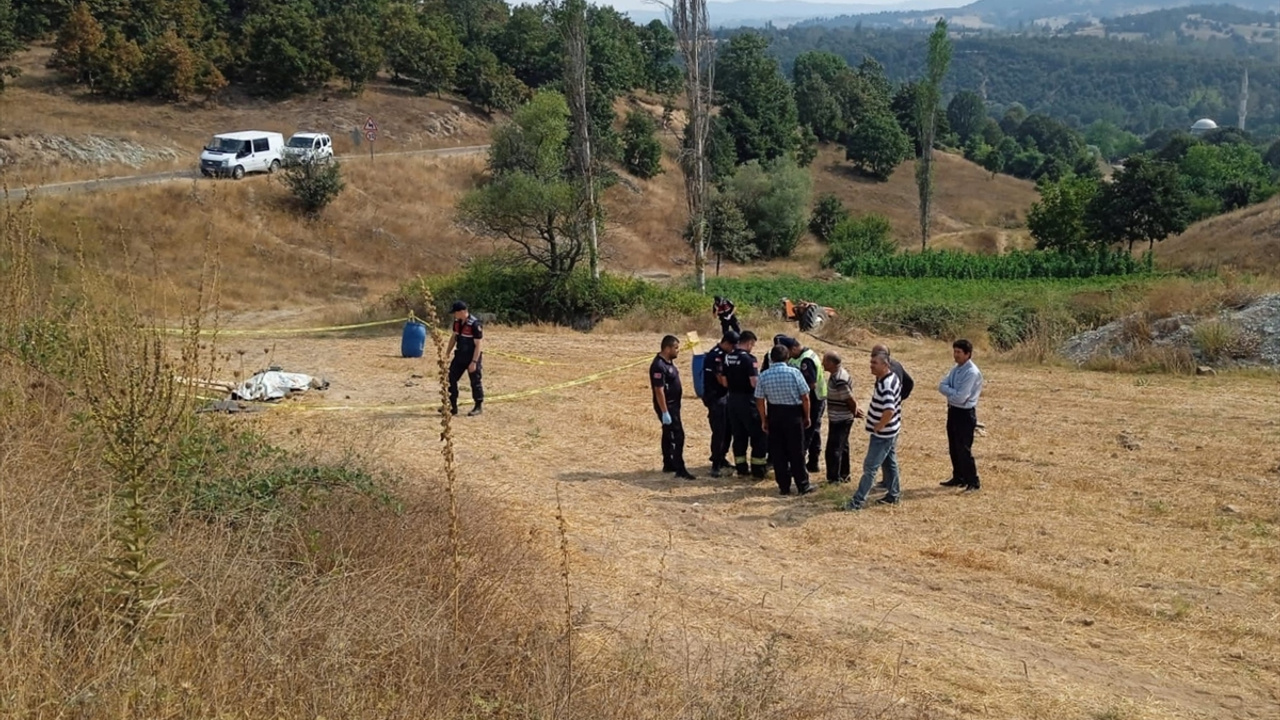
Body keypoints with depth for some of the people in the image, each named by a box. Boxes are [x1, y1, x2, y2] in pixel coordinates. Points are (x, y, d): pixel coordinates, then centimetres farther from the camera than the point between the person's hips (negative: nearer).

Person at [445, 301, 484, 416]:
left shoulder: (475, 324, -21)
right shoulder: (457, 321, 2)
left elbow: (478, 345, -20)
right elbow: (454, 337, 15)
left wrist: (474, 362, -22)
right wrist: (447, 354, 14)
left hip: (472, 357, -7)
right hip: (460, 356, 8)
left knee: (475, 382, 3)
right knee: (451, 379, 4)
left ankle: (479, 407, 17)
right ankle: (452, 406, 12)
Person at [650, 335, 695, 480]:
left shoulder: (668, 362, 8)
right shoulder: (659, 366, -23)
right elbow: (659, 391, -25)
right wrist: (665, 412, -26)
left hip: (673, 404, 10)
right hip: (666, 406, -10)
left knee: (669, 435, 17)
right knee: (678, 435, -10)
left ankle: (668, 465, 27)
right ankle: (680, 470, -8)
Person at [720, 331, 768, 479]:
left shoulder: (727, 358, 5)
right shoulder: (748, 358, -16)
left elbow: (725, 382, 9)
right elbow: (755, 383, -20)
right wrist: (761, 379, 0)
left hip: (732, 399, 7)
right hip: (747, 400, -7)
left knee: (738, 435, 14)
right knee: (758, 435, 3)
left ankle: (741, 468, 18)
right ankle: (758, 470, 4)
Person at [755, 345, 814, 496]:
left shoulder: (764, 375, -4)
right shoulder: (794, 373, -11)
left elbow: (760, 401, -1)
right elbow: (805, 397, -9)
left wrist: (764, 420, 10)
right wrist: (807, 416, 3)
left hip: (774, 415, 2)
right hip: (793, 414, -2)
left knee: (778, 452, 9)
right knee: (796, 452, 6)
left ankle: (784, 487, 13)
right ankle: (803, 485, 13)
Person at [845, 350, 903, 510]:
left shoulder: (886, 385, -28)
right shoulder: (891, 377, 4)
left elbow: (889, 411, -41)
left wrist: (878, 427, -25)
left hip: (882, 434, -10)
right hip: (890, 431, 10)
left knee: (870, 467, -4)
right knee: (890, 463, 20)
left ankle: (858, 501, 2)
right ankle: (894, 495, 32)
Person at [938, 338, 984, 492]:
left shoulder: (972, 372, -20)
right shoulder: (956, 369, 8)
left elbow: (960, 397, -25)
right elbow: (941, 386, 2)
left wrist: (949, 392, -7)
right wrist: (954, 392, -15)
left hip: (965, 414, -9)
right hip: (953, 411, 9)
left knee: (963, 449, -6)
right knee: (953, 448, 17)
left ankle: (974, 482, 2)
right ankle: (958, 478, 29)